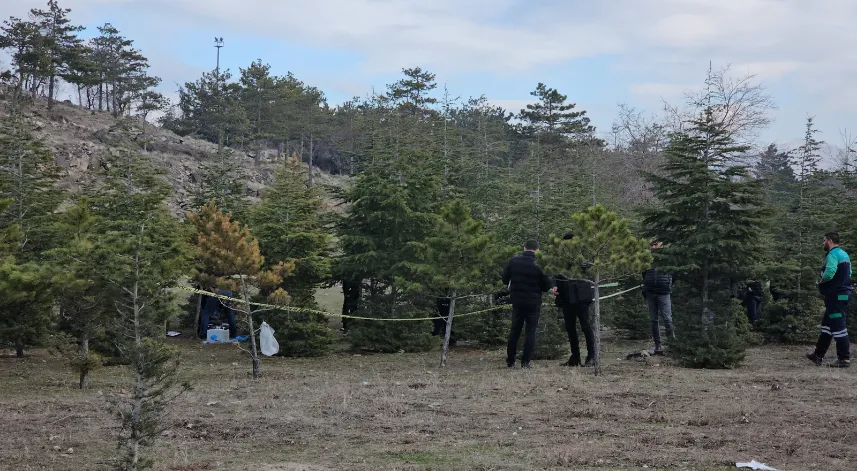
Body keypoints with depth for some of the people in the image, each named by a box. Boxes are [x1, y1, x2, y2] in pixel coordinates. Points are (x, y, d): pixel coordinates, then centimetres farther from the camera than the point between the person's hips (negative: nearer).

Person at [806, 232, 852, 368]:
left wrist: (821, 281, -7)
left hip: (835, 295, -10)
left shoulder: (833, 255, -15)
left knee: (838, 326, -7)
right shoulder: (844, 254, 15)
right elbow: (849, 273, 22)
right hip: (843, 293, 10)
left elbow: (829, 273, -27)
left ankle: (844, 359, -6)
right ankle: (818, 355, 22)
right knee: (826, 325, 16)